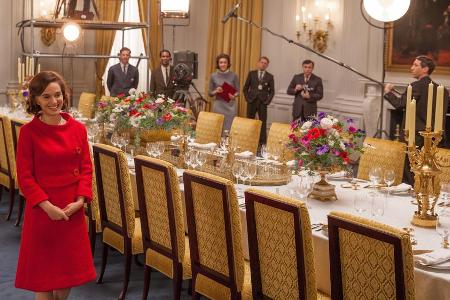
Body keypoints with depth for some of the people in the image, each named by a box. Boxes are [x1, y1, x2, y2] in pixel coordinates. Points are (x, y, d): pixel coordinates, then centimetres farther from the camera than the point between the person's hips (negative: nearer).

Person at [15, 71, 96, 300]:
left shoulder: (78, 128, 1)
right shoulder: (29, 131, -9)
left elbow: (86, 168, 3)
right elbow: (25, 176, -9)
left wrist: (80, 200, -10)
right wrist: (47, 206, -18)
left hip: (73, 210, 3)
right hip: (42, 209, -3)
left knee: (69, 268, 14)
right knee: (43, 270, 8)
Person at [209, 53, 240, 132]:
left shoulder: (233, 75, 0)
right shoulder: (213, 76, 3)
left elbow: (238, 91, 4)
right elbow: (210, 93, 7)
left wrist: (234, 96, -18)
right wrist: (216, 91, -14)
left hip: (230, 106, -1)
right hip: (218, 106, 1)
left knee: (229, 129, -4)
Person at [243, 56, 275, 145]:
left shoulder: (270, 76, 6)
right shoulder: (251, 73, 7)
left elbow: (272, 91, 6)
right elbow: (245, 88, 8)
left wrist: (267, 101, -5)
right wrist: (247, 98, -2)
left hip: (263, 102, 0)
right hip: (252, 101, 1)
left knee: (263, 122, -1)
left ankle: (262, 142, 3)